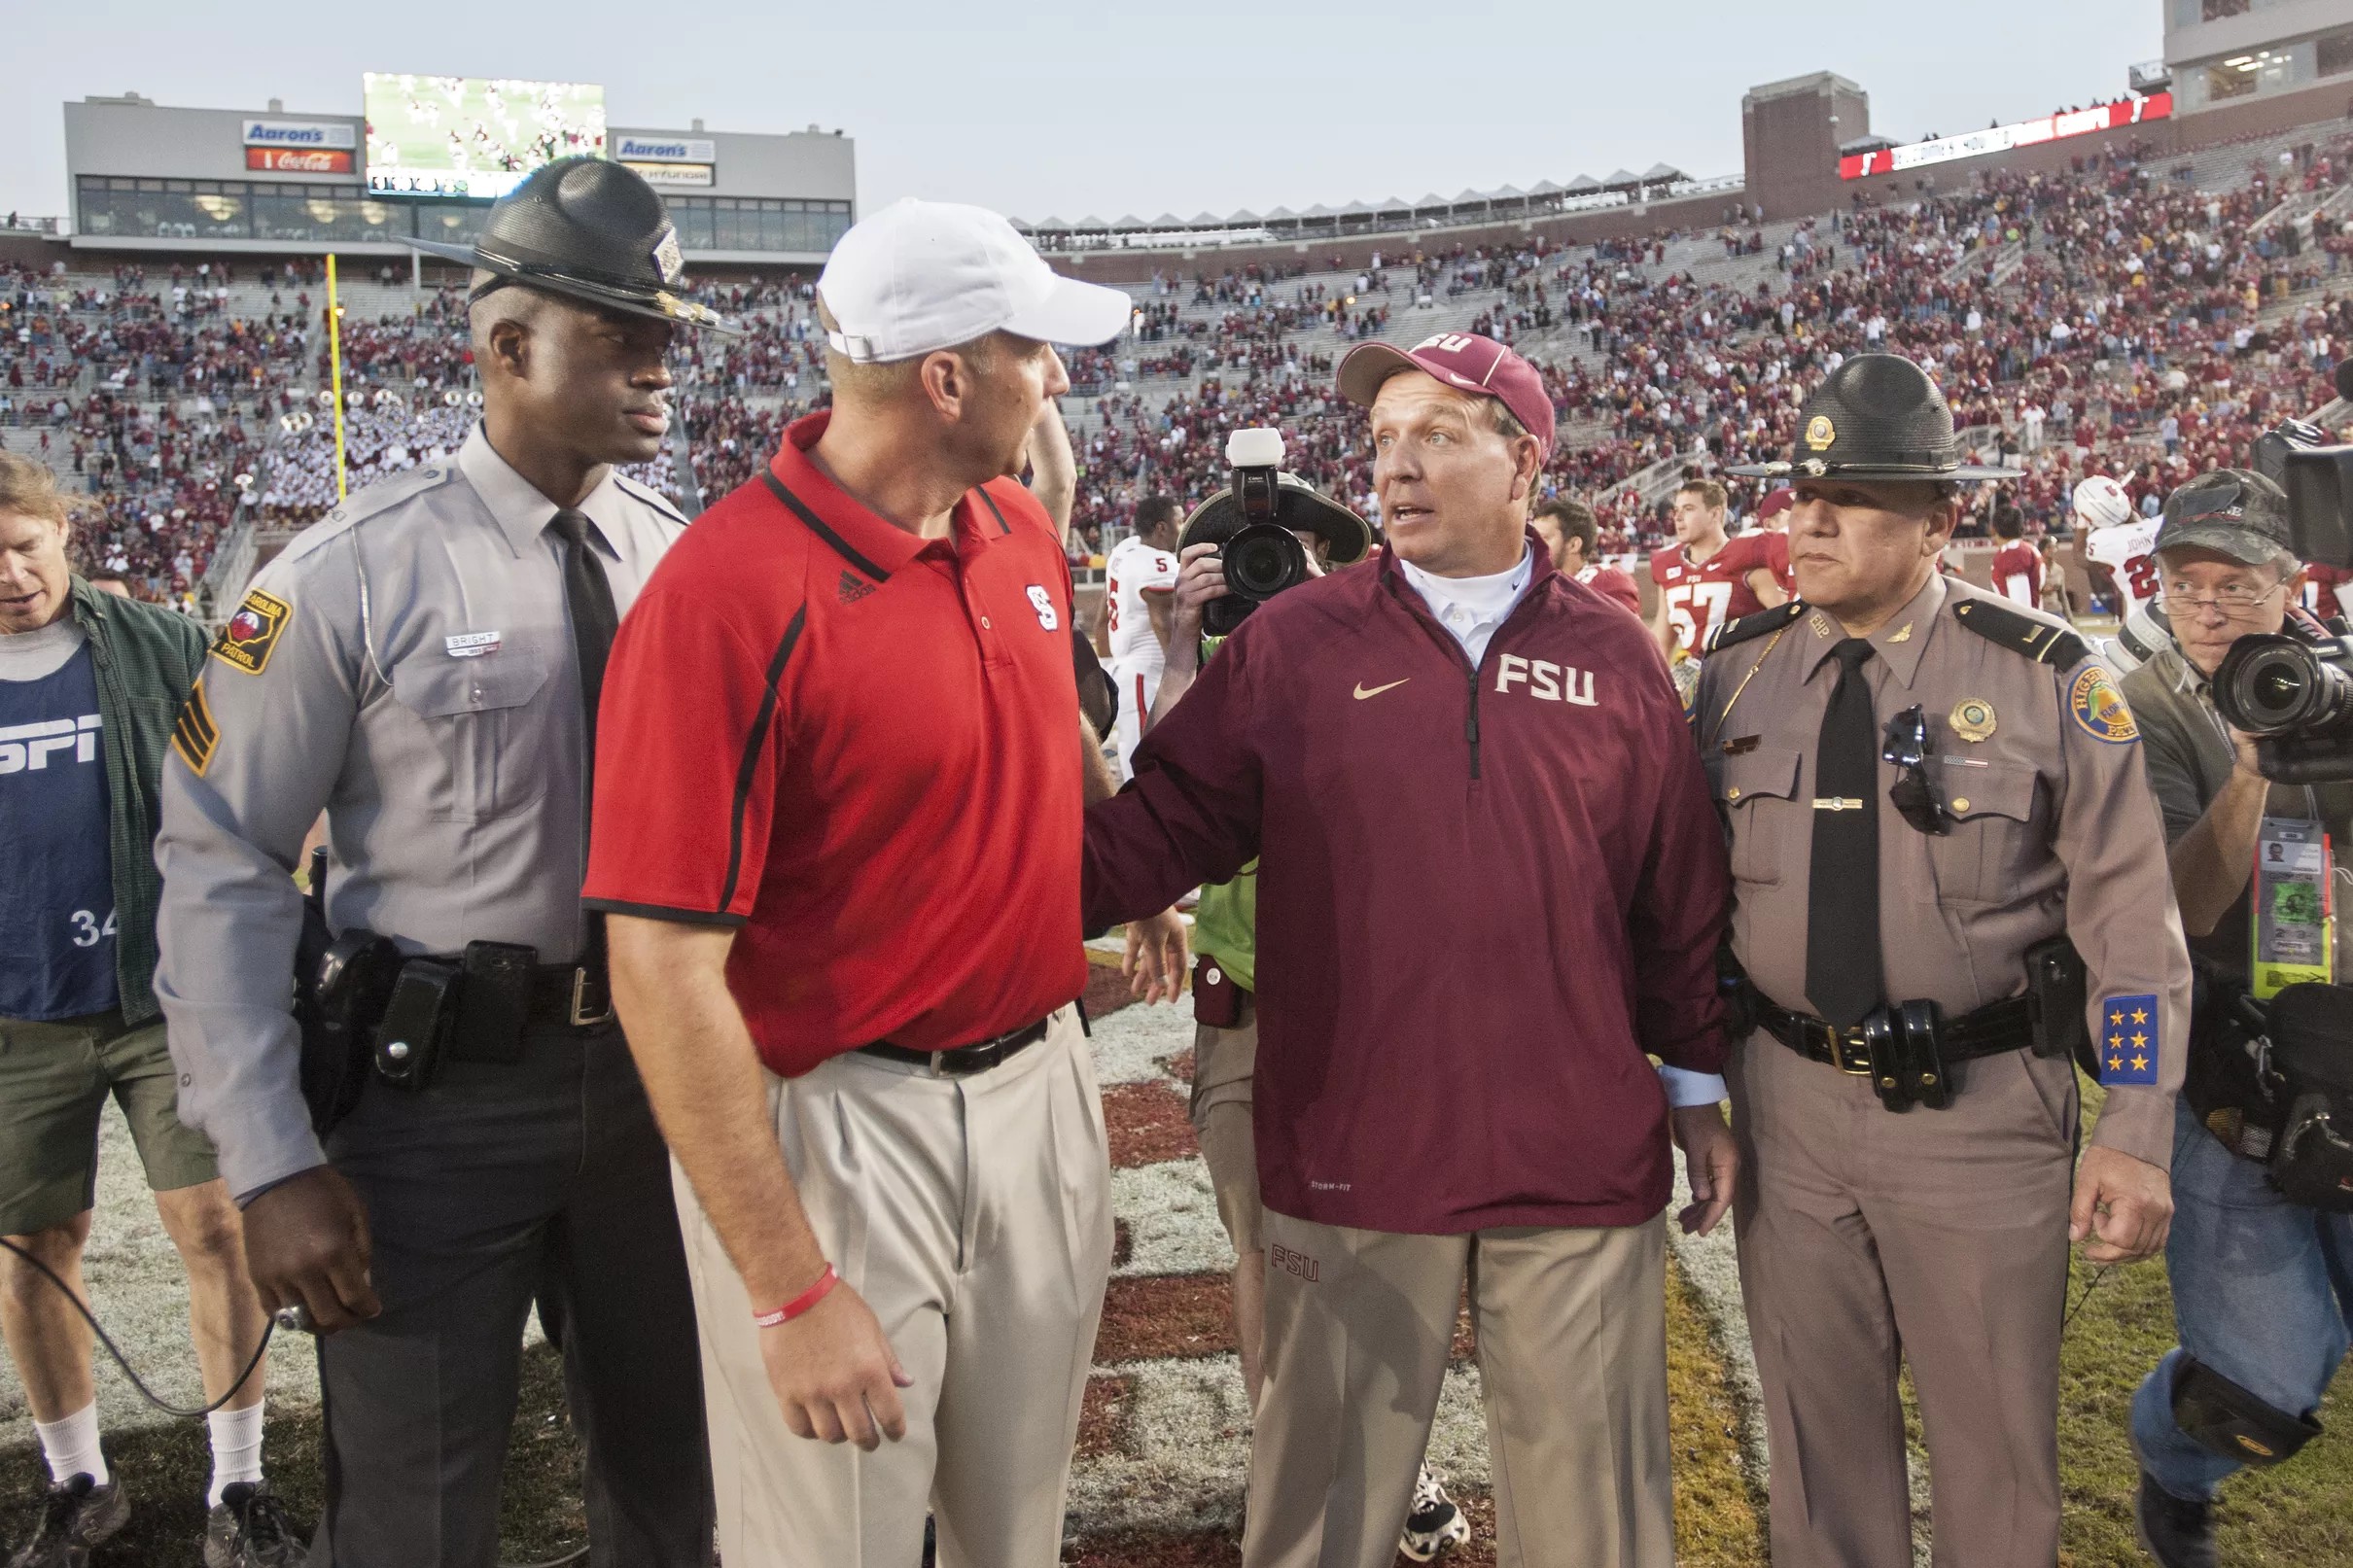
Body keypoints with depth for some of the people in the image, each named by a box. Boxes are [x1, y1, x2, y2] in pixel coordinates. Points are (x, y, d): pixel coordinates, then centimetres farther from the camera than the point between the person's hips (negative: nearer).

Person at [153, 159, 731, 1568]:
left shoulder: (685, 558, 0)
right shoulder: (356, 575, -11)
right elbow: (221, 869, -8)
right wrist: (275, 1167, -11)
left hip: (656, 1069, 4)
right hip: (437, 1094, -3)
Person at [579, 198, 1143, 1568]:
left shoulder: (1023, 530, 3)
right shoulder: (729, 595, -21)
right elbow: (665, 972, -22)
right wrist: (792, 1290, -21)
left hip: (1042, 1084, 7)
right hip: (835, 1130, -7)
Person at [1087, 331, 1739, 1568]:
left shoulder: (1614, 656, 3)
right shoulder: (1295, 643, -1)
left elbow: (1679, 898, 8)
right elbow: (1160, 824, -3)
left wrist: (1696, 1090, 11)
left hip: (1580, 1155, 1)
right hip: (1352, 1155, -1)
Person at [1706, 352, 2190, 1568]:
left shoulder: (2045, 683, -7)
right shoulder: (1738, 675, 1)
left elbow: (2132, 923, -5)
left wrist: (2137, 1135, -9)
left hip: (1982, 1108, -2)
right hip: (1787, 1096, 3)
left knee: (1997, 1434, 13)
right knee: (1817, 1422, 17)